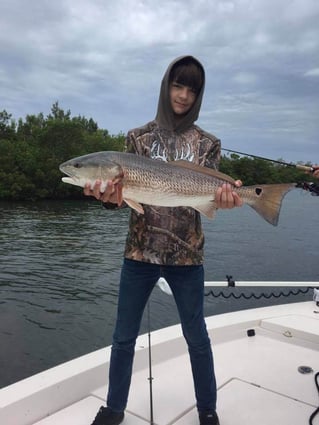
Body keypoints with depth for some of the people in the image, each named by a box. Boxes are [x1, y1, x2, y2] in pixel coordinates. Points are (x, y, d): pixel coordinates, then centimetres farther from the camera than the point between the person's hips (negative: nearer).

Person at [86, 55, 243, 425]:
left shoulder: (207, 144, 4)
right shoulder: (138, 138, 5)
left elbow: (209, 195, -3)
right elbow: (123, 190, -1)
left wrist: (224, 198, -26)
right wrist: (109, 197, -24)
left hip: (187, 256, 0)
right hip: (139, 252, 1)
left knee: (196, 338, 12)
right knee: (123, 337, 11)